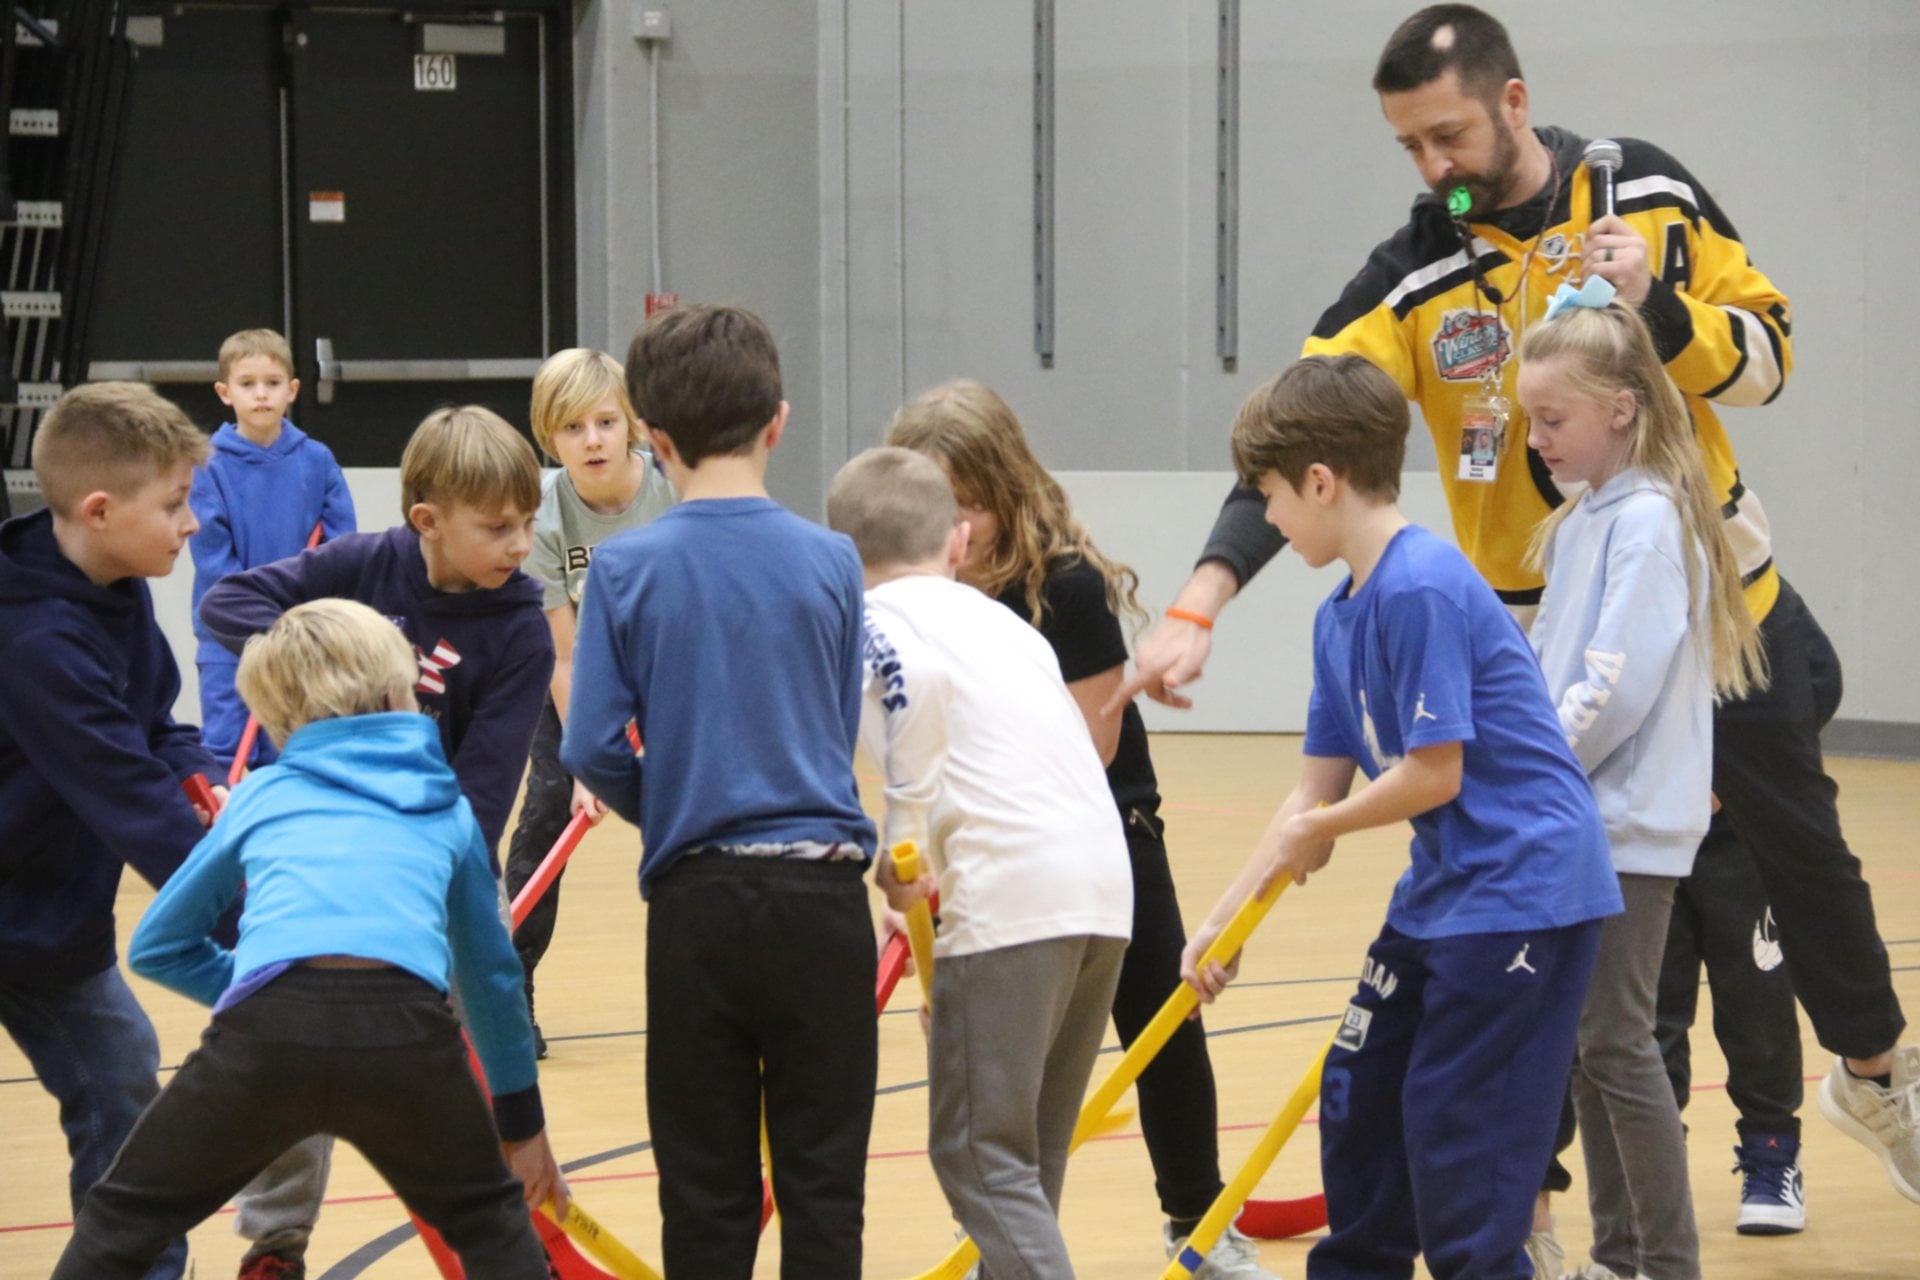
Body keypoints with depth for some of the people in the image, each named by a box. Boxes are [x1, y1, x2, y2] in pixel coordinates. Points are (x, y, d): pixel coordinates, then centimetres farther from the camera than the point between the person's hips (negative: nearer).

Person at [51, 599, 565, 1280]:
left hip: (270, 1028, 0)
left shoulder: (259, 794, 28)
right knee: (490, 1224, 26)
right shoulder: (448, 810, 29)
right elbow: (492, 973, 38)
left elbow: (156, 947, 34)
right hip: (406, 1030, 0)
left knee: (120, 1225, 18)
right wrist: (522, 1122, 49)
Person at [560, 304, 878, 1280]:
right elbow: (842, 730, 7)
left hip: (696, 903, 0)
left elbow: (594, 749, -6)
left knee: (706, 1191, 8)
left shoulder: (628, 569, -5)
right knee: (822, 1182, 6)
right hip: (820, 893, 1)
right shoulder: (830, 562, -1)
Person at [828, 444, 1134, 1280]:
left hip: (1010, 893, -7)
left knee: (978, 1152, -4)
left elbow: (917, 678, -19)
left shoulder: (875, 616, 2)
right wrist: (930, 861, 22)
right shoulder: (994, 617, 26)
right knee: (1031, 1155, 18)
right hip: (1102, 881, 8)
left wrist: (903, 842, -10)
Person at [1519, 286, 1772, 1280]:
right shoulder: (1580, 522, 13)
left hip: (1630, 825, -9)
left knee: (1616, 1044, -7)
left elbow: (1618, 690, -22)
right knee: (1584, 1043, 12)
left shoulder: (1650, 520, -15)